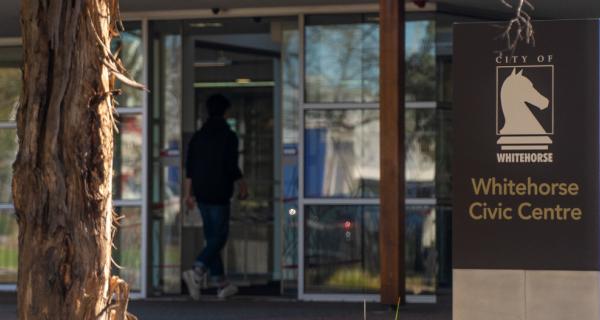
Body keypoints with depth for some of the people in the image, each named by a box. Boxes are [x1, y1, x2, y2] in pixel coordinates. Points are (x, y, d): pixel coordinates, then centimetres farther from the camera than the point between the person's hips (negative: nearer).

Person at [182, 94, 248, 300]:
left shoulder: (197, 137, 9)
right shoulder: (228, 136, -8)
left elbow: (189, 168, 7)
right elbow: (232, 167, -12)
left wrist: (188, 193, 11)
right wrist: (243, 187, 2)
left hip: (201, 194, 6)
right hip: (219, 194, -6)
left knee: (212, 236, 11)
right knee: (219, 236, -2)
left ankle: (222, 284, 14)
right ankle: (197, 272, -24)